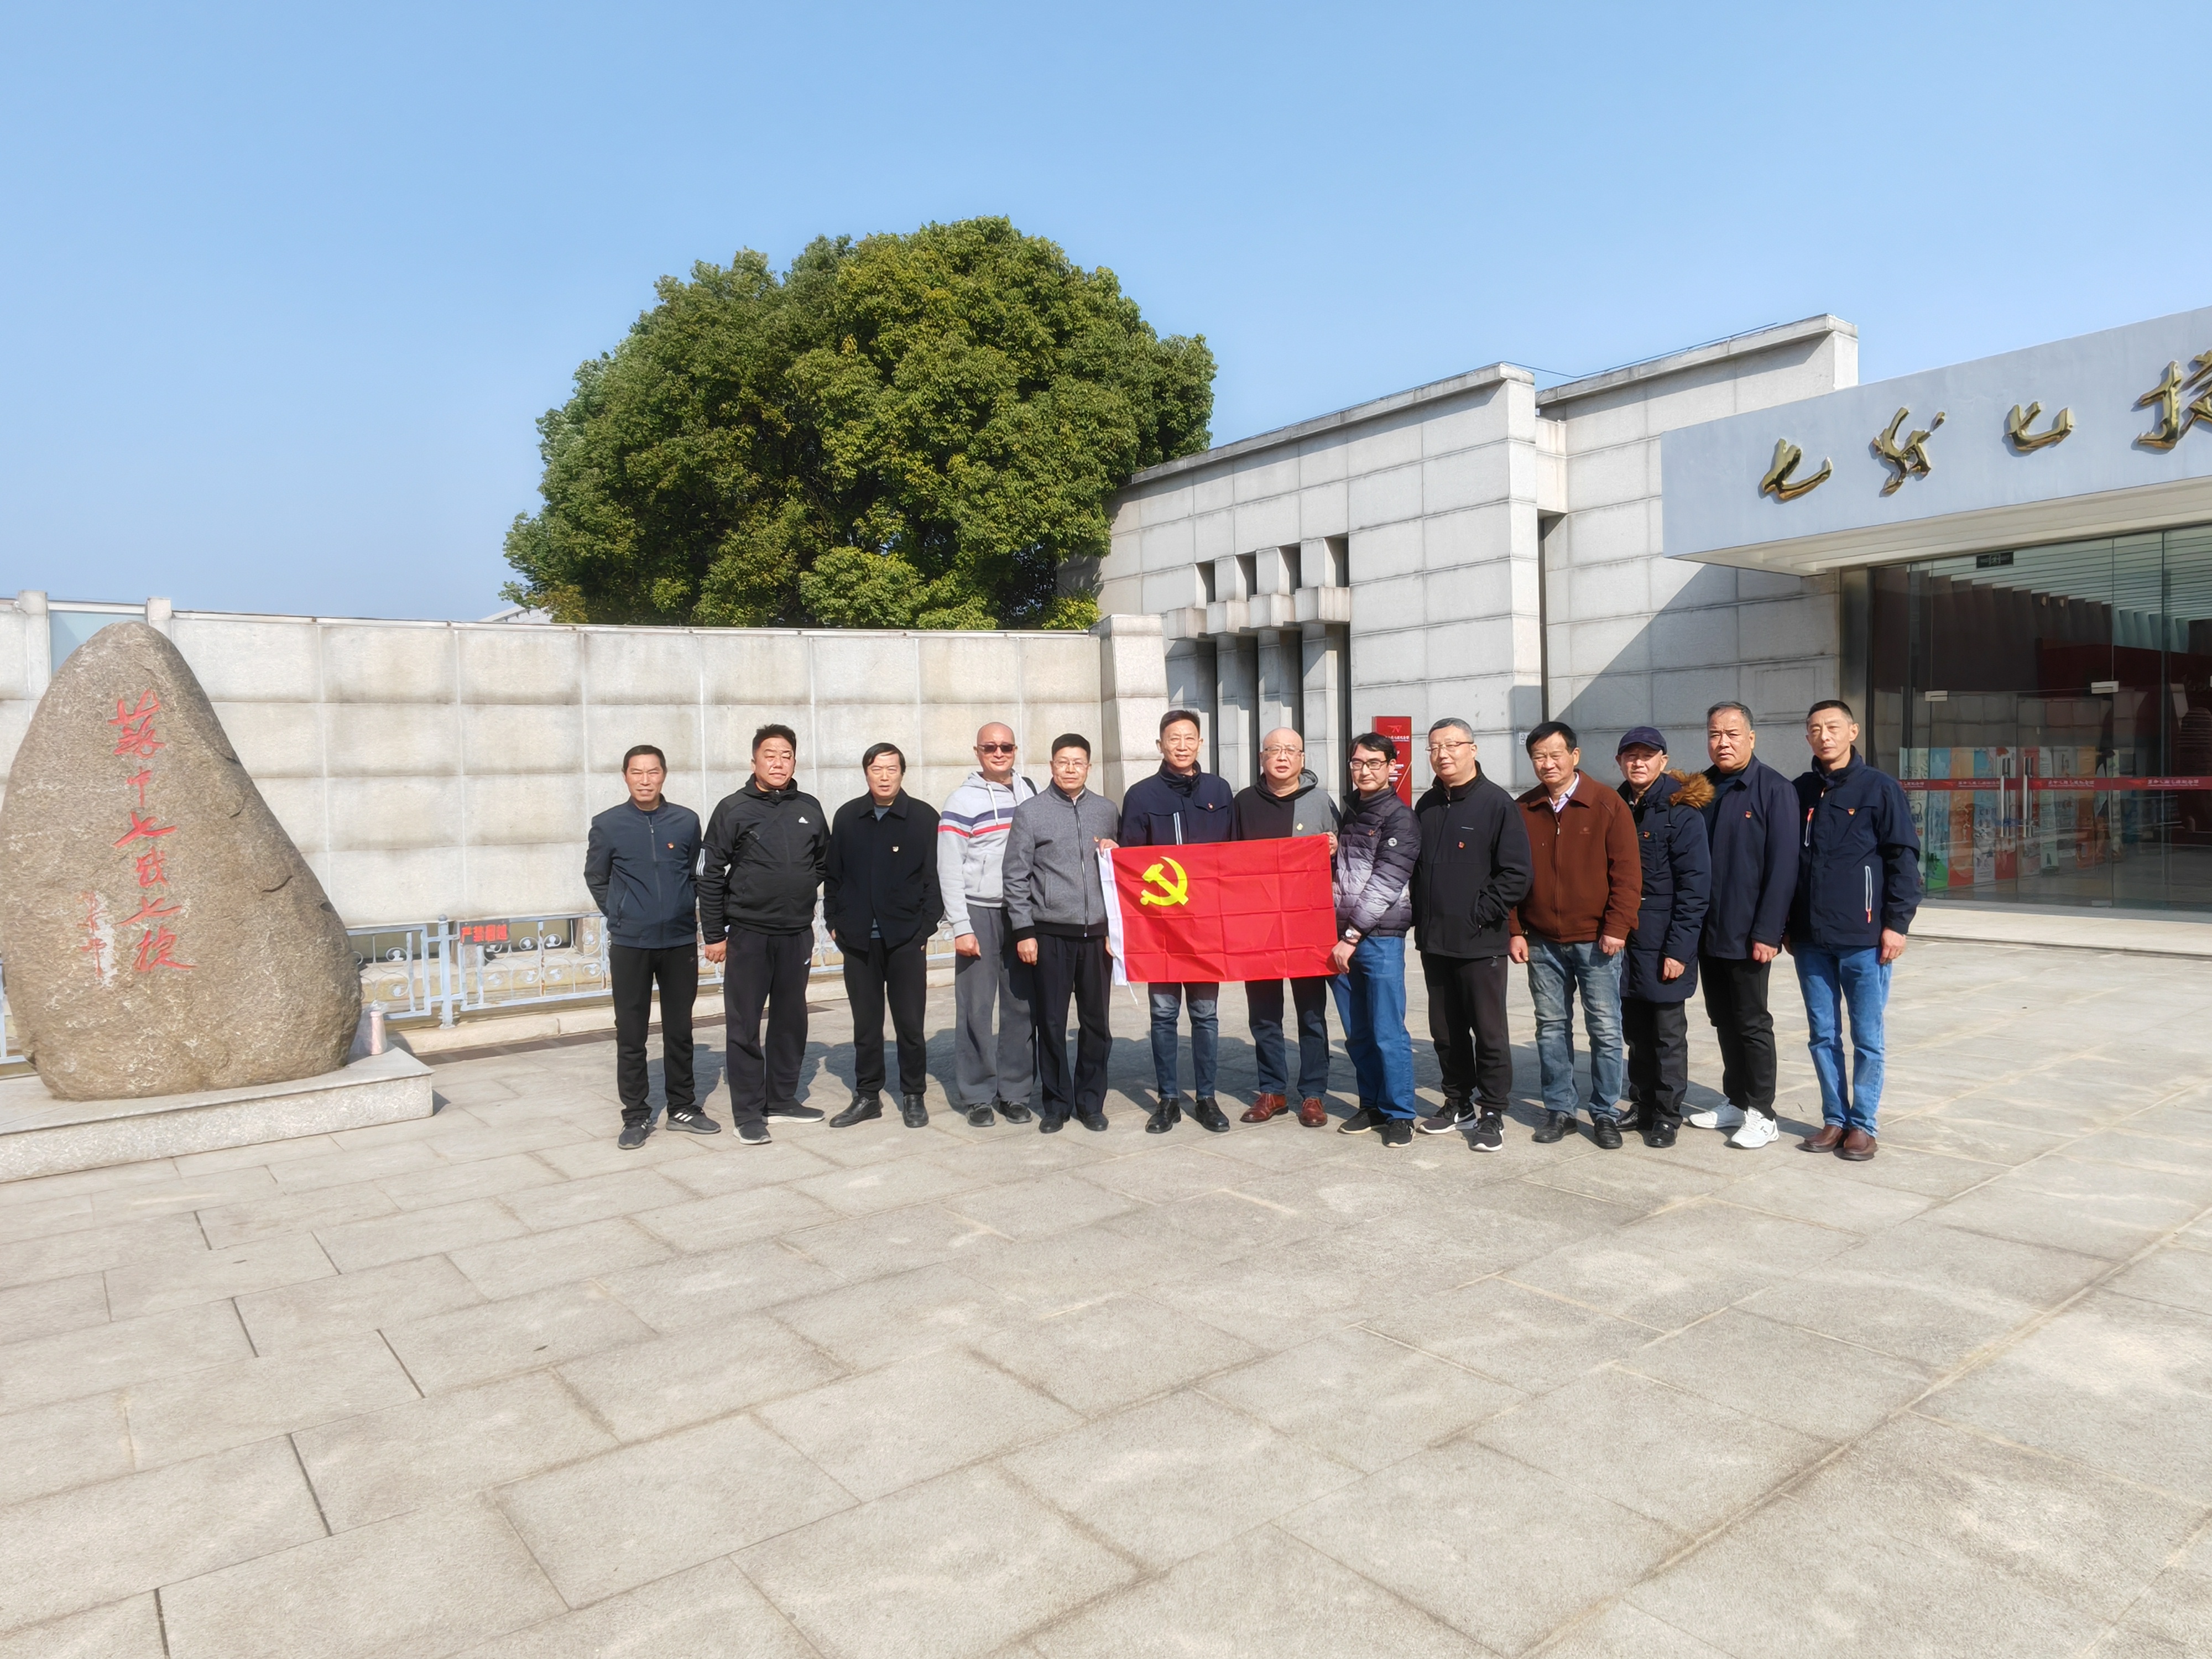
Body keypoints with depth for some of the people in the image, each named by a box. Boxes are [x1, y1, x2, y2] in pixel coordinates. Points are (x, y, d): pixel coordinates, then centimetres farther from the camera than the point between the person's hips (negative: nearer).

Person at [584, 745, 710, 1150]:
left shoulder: (687, 821, -1)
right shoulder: (608, 825, -3)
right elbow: (596, 878, 10)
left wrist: (686, 911, 10)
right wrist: (619, 915, 7)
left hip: (681, 941, 1)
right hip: (629, 945, -1)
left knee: (680, 1030, 11)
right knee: (631, 1034, 4)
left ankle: (683, 1108, 23)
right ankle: (636, 1116, 14)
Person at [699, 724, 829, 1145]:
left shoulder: (810, 809, 6)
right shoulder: (734, 809, -4)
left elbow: (825, 864, 14)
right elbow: (711, 876, -3)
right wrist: (714, 933, -5)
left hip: (797, 933, 4)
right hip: (747, 933, -3)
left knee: (791, 1020, 12)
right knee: (745, 1025, 2)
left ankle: (782, 1098, 25)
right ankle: (748, 1111, 10)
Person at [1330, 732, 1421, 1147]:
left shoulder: (1400, 819, -5)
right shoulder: (1347, 813, 16)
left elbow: (1385, 884, -12)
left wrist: (1353, 935, -14)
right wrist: (1335, 933, 9)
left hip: (1380, 938, -6)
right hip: (1341, 939, 6)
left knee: (1388, 1033, -3)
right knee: (1357, 1033, 11)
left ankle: (1399, 1114, 8)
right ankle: (1372, 1106, 22)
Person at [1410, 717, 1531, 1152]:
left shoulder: (1497, 802, -8)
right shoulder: (1427, 806, 12)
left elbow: (1516, 874, -12)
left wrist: (1480, 915, -14)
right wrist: (1420, 919, 7)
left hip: (1480, 944, -6)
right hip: (1434, 942, 6)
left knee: (1489, 1031, 3)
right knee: (1446, 1031, 14)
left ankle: (1492, 1113, 14)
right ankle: (1458, 1103, 28)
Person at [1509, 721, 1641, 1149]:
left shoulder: (1607, 805, -4)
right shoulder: (1523, 811, 6)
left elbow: (1627, 871, -6)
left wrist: (1616, 928, -11)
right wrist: (1515, 931, 2)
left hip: (1596, 941, -3)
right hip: (1542, 943, 3)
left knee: (1605, 1030, 3)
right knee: (1551, 1028, 9)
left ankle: (1606, 1114, 15)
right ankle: (1558, 1110, 20)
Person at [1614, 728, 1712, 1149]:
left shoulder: (1682, 811, -8)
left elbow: (1695, 886, -12)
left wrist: (1678, 948, -15)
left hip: (1664, 945, -5)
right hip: (1624, 940, 5)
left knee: (1668, 1034, 4)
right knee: (1635, 1032, 14)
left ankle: (1667, 1115, 15)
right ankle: (1641, 1105, 26)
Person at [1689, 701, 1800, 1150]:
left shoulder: (1774, 789, -8)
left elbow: (1783, 866, -13)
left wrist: (1767, 932, -17)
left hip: (1747, 935, -6)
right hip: (1706, 932, 6)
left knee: (1752, 1023, 2)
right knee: (1723, 1021, 14)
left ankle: (1761, 1113, 13)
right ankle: (1736, 1101, 26)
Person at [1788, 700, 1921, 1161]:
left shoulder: (1879, 788, -3)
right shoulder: (1800, 793, 9)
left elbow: (1904, 857, -5)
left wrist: (1896, 923, -9)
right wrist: (1787, 925, 12)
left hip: (1865, 940, -4)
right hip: (1811, 940, 4)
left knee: (1867, 1039, 4)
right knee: (1823, 1037, 10)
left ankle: (1863, 1124, 15)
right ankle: (1835, 1118, 21)